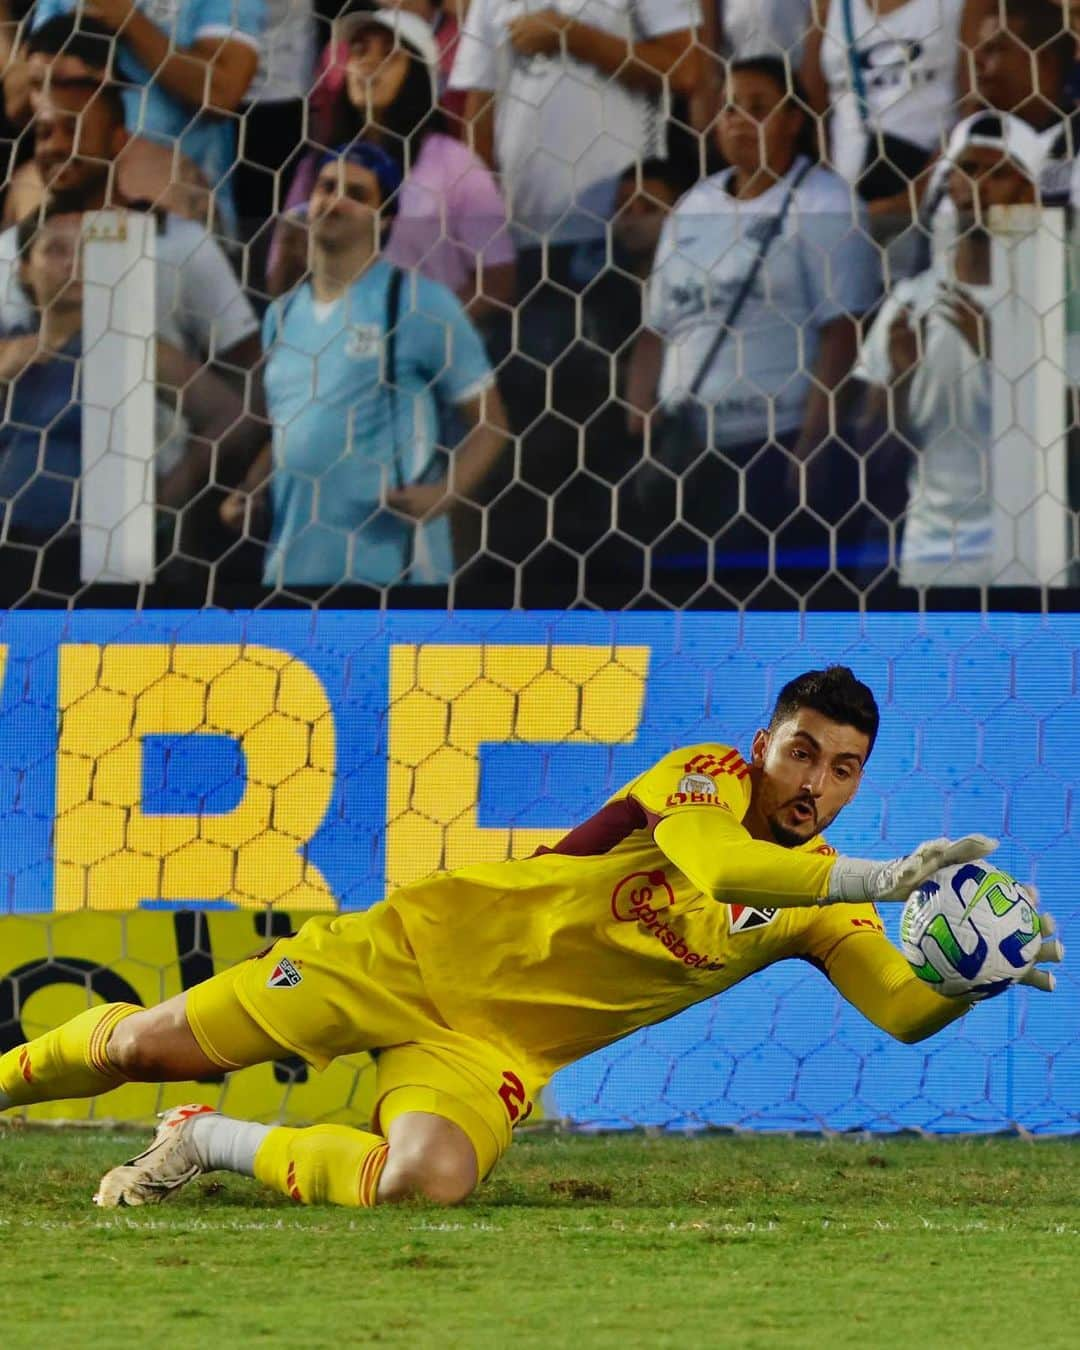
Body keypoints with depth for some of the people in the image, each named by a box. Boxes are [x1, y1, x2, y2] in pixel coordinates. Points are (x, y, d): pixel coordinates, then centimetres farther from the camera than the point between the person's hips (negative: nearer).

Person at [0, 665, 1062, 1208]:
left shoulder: (819, 906, 3)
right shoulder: (705, 778, -12)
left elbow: (905, 1010, -2)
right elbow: (714, 866, -34)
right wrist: (887, 879, -41)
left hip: (500, 1049, 3)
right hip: (431, 945, -3)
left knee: (429, 1179, -31)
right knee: (150, 1044, -7)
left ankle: (208, 1143, -4)